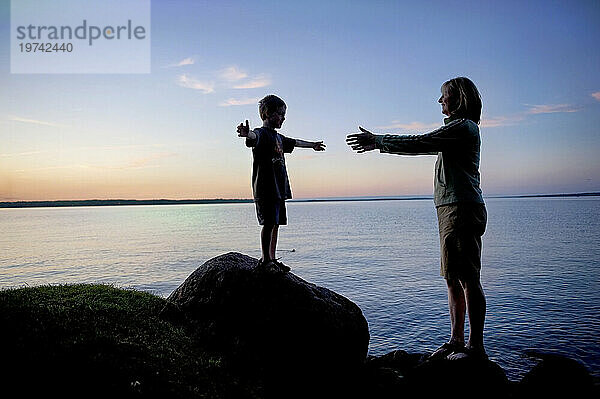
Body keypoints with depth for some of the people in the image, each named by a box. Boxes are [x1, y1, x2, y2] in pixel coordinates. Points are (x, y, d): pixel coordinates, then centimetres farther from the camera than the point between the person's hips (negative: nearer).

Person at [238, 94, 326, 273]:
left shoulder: (278, 137, 21)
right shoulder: (262, 133, -7)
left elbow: (294, 142, 40)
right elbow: (255, 136, -32)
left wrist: (313, 145, 55)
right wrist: (247, 134, -56)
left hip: (279, 189, 9)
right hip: (265, 189, -9)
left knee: (275, 224, 9)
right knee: (269, 223, -7)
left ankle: (272, 259, 17)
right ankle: (265, 260, 1)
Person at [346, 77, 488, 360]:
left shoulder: (463, 126, -7)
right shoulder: (458, 129, 24)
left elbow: (420, 143, -13)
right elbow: (424, 146, 24)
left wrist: (378, 142, -6)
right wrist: (378, 142, 22)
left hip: (462, 209, -10)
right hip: (452, 210, 10)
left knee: (468, 278, -7)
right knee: (453, 279, 10)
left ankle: (476, 347, 0)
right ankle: (456, 341, 18)